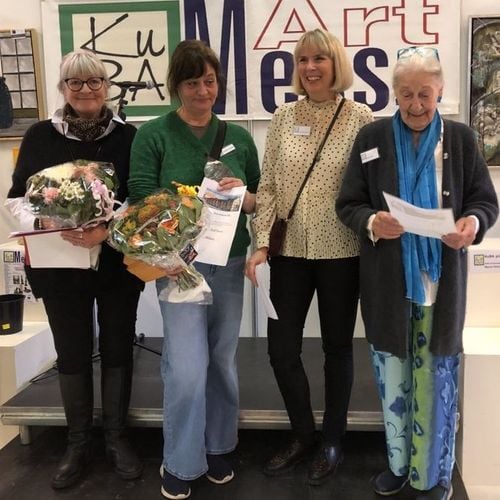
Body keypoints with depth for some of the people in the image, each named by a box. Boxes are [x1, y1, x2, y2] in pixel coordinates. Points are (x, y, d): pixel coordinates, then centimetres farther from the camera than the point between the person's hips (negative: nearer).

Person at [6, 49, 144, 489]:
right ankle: (78, 444, 27)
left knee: (117, 347, 10)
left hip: (118, 261, 0)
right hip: (59, 264, 1)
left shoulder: (128, 136, 0)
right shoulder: (39, 136, 2)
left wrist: (110, 228, -21)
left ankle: (117, 437, 28)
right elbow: (18, 198, 2)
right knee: (73, 352, 10)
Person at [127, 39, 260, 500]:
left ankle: (218, 448, 32)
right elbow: (141, 200, -9)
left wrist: (243, 195, -11)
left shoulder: (238, 137, 9)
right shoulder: (153, 135, -2)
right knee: (187, 368, -6)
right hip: (180, 263, -3)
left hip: (229, 262, 4)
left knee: (223, 360, 12)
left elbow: (260, 202, 12)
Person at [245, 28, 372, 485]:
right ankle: (303, 435, 30)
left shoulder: (360, 118, -3)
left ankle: (332, 441, 31)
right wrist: (262, 243, -5)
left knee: (337, 347, 11)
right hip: (290, 252, 3)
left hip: (341, 253, -3)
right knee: (281, 348, 6)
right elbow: (268, 186, 4)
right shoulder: (283, 118, 5)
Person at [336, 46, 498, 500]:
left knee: (435, 381, 9)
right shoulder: (372, 137, 1)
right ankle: (399, 463, 34)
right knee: (392, 379, 13)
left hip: (440, 283, 0)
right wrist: (371, 223, -22)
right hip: (388, 285, 1)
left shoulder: (461, 139, 2)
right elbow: (348, 203, 0)